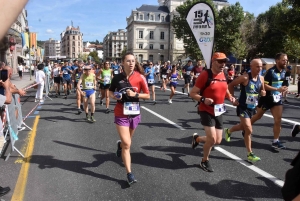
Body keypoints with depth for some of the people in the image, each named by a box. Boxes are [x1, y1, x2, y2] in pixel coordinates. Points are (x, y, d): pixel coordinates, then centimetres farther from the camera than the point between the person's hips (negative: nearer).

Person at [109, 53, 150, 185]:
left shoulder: (140, 77, -8)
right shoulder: (117, 78, -5)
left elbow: (147, 95, -5)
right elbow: (111, 92, 10)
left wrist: (135, 94, -20)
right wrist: (114, 96, -12)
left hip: (134, 113, 2)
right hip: (121, 114, -2)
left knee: (126, 141, 21)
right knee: (127, 144, -9)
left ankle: (120, 145, 59)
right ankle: (129, 174, 3)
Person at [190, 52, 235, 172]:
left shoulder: (222, 75, 5)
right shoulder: (205, 75, -16)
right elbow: (192, 94, -14)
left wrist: (230, 97, 3)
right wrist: (203, 99, -31)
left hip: (218, 112, 7)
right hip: (206, 111, -7)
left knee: (218, 141, 9)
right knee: (212, 139, -14)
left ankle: (197, 138, 38)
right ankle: (205, 161, 14)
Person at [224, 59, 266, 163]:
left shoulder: (261, 78, -1)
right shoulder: (245, 78, -20)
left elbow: (262, 90, 14)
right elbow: (231, 85, -11)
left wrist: (263, 93, -10)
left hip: (252, 107, 7)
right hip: (243, 107, -7)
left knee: (244, 126, 25)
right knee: (249, 130, -11)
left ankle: (228, 131, 54)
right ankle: (250, 154, 3)